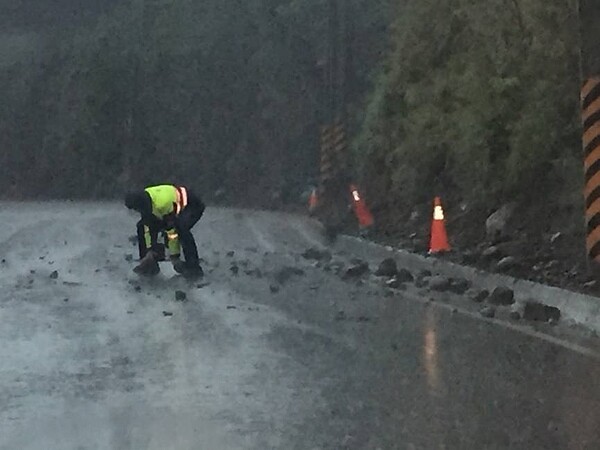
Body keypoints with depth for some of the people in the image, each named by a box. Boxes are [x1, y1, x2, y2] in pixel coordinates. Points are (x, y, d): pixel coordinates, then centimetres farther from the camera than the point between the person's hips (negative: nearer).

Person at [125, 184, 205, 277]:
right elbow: (148, 227, -5)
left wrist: (174, 256, -27)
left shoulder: (163, 203, -40)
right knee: (142, 226, -1)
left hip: (192, 206, -8)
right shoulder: (144, 199, -16)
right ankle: (149, 263, 7)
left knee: (180, 228, -38)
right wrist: (150, 249, -6)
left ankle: (193, 266, -25)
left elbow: (172, 230, -34)